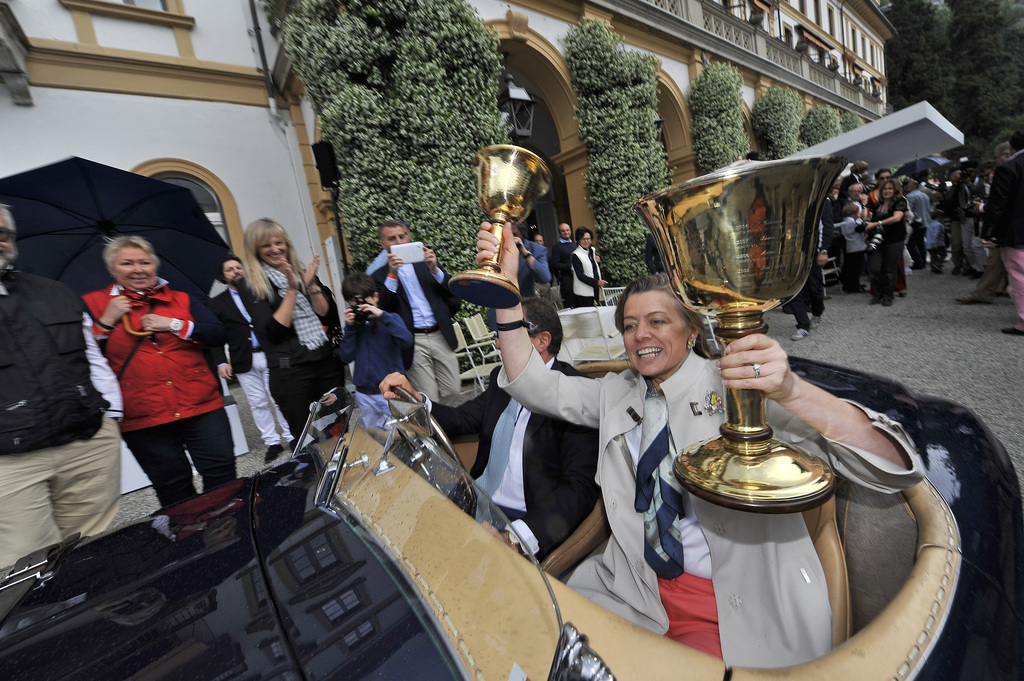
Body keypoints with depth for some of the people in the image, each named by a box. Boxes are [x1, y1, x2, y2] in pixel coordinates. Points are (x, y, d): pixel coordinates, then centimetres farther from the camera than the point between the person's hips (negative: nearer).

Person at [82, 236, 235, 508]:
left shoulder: (181, 299, 10)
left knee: (223, 475, 1)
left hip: (201, 407, 1)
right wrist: (107, 321, -9)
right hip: (142, 418, -1)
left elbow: (219, 335, -1)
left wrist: (175, 325, -10)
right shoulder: (93, 304, 7)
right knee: (174, 489, 9)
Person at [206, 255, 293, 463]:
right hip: (245, 362, 1)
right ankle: (272, 442, 18)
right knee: (258, 403, 7)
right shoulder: (216, 303, 9)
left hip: (270, 355, -1)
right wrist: (221, 362, -5)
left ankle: (292, 437, 15)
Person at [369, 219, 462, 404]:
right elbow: (380, 309, -10)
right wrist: (392, 275, -17)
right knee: (428, 401, 0)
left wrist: (435, 269, -11)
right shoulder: (379, 276, 4)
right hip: (413, 343, -3)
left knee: (452, 391, 10)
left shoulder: (426, 262, 11)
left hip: (440, 335, 3)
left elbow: (453, 292, 4)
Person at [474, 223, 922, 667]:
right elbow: (535, 386, -4)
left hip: (744, 611, -3)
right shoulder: (617, 394, 2)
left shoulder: (738, 387, -12)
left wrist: (790, 391, -39)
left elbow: (892, 467, -17)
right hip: (635, 588, 4)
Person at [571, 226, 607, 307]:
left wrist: (598, 262, 0)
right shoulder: (576, 255, -11)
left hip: (595, 290, 7)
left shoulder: (592, 251, 13)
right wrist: (597, 282, -22)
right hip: (583, 293, -7)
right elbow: (580, 276, -16)